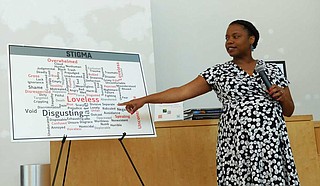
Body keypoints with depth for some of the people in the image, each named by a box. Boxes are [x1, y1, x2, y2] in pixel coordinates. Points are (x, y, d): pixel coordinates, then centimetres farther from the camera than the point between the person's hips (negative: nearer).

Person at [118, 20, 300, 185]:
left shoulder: (273, 70, 11)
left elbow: (288, 111, 15)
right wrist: (144, 100, -4)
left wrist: (282, 96, -6)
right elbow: (182, 91, 0)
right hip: (238, 145, -1)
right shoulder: (218, 73, 6)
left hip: (273, 144, 2)